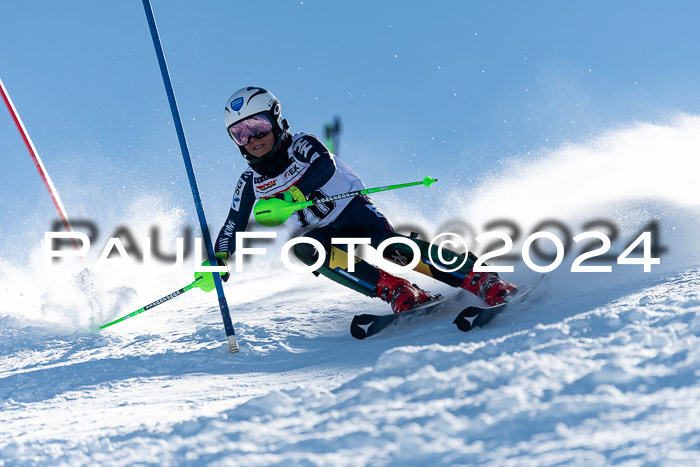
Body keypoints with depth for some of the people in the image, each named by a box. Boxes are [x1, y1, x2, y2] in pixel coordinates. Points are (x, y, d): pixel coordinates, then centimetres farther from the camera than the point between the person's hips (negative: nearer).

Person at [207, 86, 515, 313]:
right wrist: (219, 260, -11)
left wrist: (279, 205, -42)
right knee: (304, 249, -32)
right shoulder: (250, 182, 3)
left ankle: (483, 281, -32)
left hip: (354, 211, -3)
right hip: (320, 233, 3)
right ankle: (397, 292, -38)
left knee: (389, 244, -30)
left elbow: (325, 166, -30)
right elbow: (234, 226, 9)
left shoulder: (302, 145, -10)